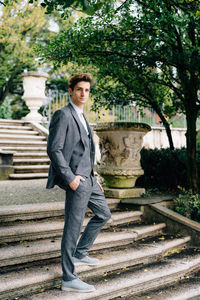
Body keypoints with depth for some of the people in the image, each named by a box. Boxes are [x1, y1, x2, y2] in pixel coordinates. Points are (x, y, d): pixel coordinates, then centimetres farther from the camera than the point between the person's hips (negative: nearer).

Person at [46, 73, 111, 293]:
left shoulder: (82, 118, 20)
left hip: (87, 177, 10)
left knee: (103, 214, 20)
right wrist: (70, 178, -21)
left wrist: (93, 178, 21)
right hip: (75, 179, -10)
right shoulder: (63, 115, -9)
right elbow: (53, 149, -18)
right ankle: (69, 279, 2)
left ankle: (80, 253, 31)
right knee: (73, 226, -6)